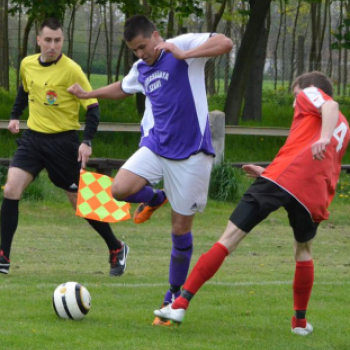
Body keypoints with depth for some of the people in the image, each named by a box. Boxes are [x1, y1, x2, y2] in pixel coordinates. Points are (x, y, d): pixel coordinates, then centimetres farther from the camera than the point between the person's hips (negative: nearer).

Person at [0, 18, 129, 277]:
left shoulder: (71, 70, -14)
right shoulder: (27, 65, 1)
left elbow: (93, 107, -11)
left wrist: (87, 141, -22)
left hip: (63, 141, -4)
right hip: (33, 137, 4)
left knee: (80, 201, 3)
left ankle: (117, 249, 24)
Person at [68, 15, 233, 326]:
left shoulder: (182, 46, -8)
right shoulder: (141, 70, 12)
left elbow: (225, 43, -22)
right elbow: (122, 89, 35)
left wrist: (184, 55, -30)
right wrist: (88, 94, 33)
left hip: (190, 153, -5)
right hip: (156, 146, 6)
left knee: (181, 228, 0)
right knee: (121, 189, -21)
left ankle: (175, 297, 15)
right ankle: (156, 199, 15)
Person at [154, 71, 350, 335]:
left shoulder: (311, 93, 18)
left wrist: (324, 136, -26)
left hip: (283, 176, -5)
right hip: (315, 194, 5)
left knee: (229, 239, -4)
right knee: (303, 250, 31)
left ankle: (181, 304, -11)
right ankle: (300, 321, 29)